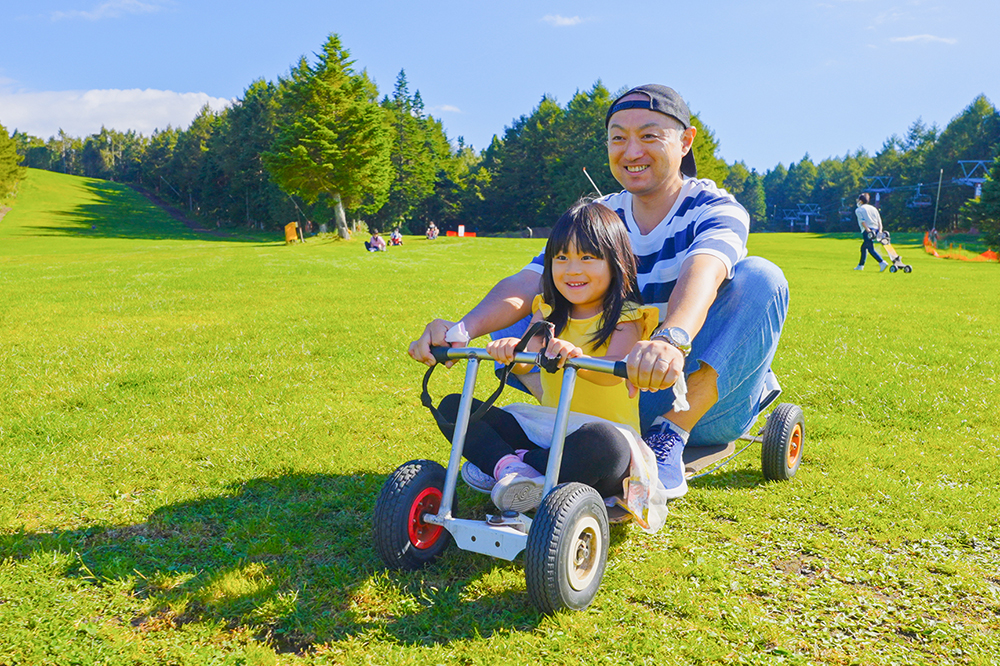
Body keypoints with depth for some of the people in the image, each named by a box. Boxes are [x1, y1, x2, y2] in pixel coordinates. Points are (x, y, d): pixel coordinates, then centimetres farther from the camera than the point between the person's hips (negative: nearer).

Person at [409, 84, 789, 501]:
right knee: (512, 322, -8)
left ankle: (671, 435, -23)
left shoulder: (715, 209, -9)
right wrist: (462, 329, -34)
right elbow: (527, 282, -14)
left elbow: (701, 274, -33)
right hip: (623, 398, 3)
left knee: (760, 278, -28)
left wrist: (672, 340, -56)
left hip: (703, 402, -2)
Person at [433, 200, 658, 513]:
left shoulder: (626, 318, -4)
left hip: (607, 427, -5)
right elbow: (524, 363, -7)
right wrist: (510, 349, -32)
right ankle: (509, 464, -26)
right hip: (546, 429, 5)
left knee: (602, 442, -43)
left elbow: (614, 371, -24)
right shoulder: (548, 312, 11)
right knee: (452, 407, -4)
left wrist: (574, 358, -46)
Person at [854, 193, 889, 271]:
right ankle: (860, 266, 28)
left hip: (867, 231, -7)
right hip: (876, 229, 7)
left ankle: (882, 263, -30)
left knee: (871, 249, -13)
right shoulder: (873, 208, 23)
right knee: (863, 247, 21)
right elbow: (879, 220, 13)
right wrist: (880, 230, 4)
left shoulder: (858, 210, 6)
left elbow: (862, 220, -10)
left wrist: (868, 230, -19)